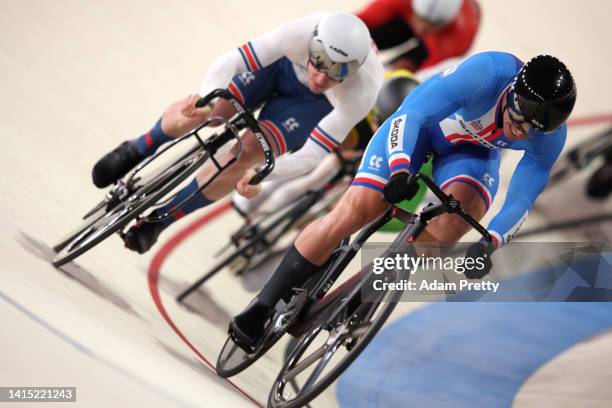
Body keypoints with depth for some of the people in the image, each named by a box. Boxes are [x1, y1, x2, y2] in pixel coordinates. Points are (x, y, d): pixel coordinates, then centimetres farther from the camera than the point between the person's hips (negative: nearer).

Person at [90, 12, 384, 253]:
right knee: (198, 112, -17)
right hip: (283, 62, 1)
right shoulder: (300, 34, -41)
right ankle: (139, 150, 18)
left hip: (314, 101, -1)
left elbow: (312, 155, -34)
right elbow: (228, 63, -36)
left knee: (245, 155, -20)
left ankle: (161, 219, 0)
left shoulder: (360, 92, -40)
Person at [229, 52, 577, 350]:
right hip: (421, 124, -3)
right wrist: (400, 169, -56)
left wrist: (489, 244, -38)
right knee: (356, 209, -16)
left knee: (462, 211, -29)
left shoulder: (551, 134, -26)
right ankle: (261, 307, -6)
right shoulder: (490, 72, -38)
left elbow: (521, 201, -21)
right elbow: (413, 113, -40)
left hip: (473, 150, 3)